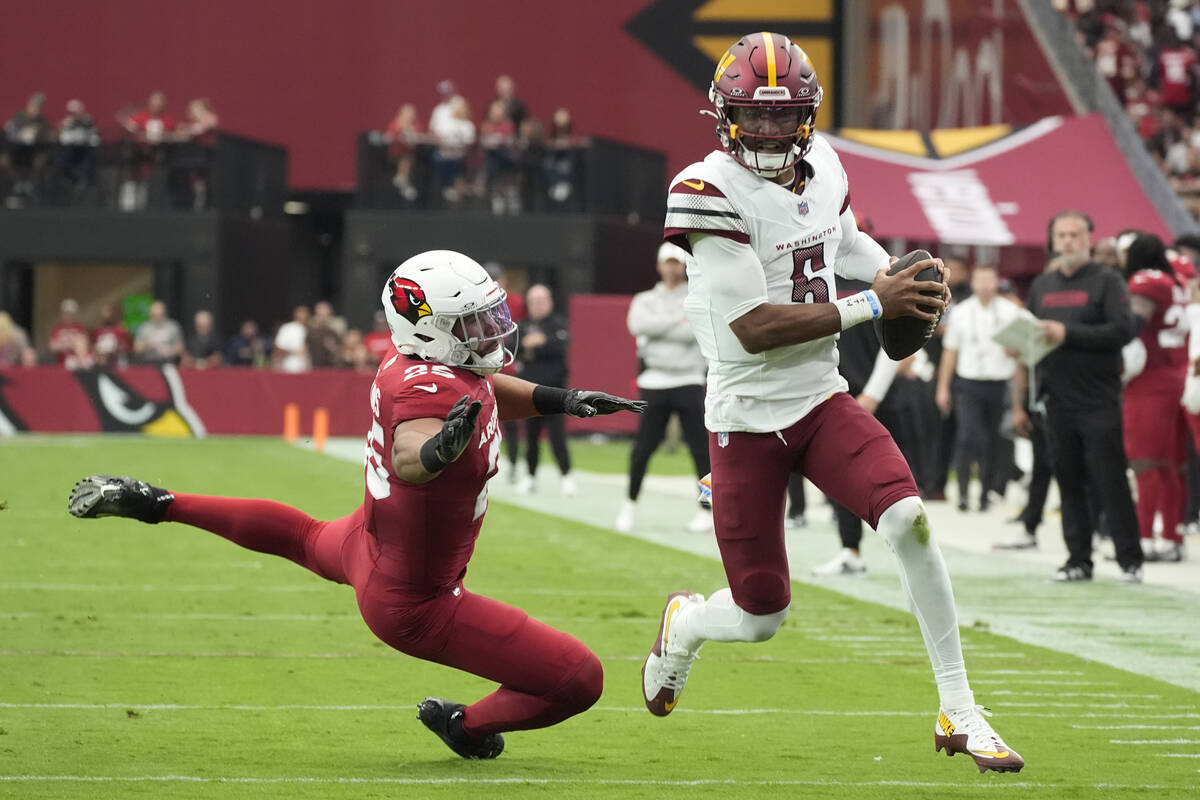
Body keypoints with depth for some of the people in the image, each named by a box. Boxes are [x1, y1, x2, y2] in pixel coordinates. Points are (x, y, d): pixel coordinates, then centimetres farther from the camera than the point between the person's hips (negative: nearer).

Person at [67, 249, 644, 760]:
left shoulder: (415, 360, -7)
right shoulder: (430, 392, -35)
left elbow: (482, 388, 14)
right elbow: (408, 455, -55)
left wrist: (562, 400, 7)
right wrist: (440, 451, -76)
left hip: (368, 545, 9)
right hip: (413, 605, -9)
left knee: (311, 540, 45)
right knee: (580, 681, -8)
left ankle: (154, 503, 44)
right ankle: (469, 726, 17)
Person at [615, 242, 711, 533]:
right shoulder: (645, 300, 12)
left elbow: (694, 332, -10)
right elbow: (638, 324, -10)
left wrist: (659, 327, -10)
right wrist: (678, 321, -12)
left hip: (689, 381, -1)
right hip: (654, 382, 1)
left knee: (700, 448, -5)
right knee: (643, 447, -2)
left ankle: (707, 508, 1)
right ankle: (631, 503, 13)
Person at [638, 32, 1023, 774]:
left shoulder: (822, 167, 2)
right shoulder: (710, 193, -18)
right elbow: (754, 326, -23)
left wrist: (899, 273, 4)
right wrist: (872, 305, -23)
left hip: (822, 403, 5)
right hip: (748, 420, -5)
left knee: (910, 521, -21)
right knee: (761, 619, 2)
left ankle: (959, 714, -12)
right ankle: (685, 623, 42)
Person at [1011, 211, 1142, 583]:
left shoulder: (1107, 281, -1)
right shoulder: (1042, 286, 15)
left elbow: (1123, 329, -14)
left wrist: (1067, 333, -19)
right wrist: (1018, 404, 14)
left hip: (1100, 402, -5)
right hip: (1058, 404, 5)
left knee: (1110, 482, -7)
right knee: (1069, 482, 5)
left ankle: (1130, 561, -2)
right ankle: (1078, 559, 9)